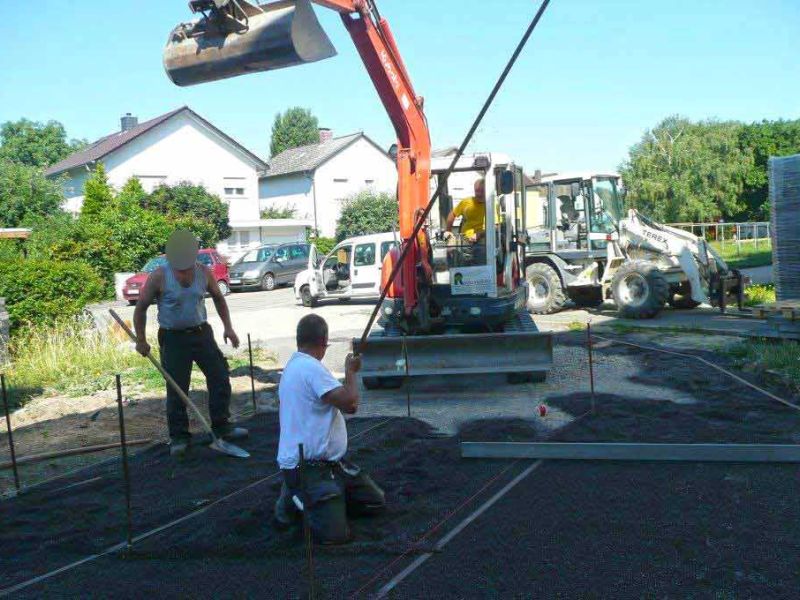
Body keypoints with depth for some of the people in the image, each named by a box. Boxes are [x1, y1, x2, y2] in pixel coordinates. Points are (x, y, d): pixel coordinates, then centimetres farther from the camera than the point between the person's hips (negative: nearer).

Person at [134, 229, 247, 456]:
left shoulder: (204, 272, -4)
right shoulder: (159, 276, -14)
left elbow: (218, 298, 12)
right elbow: (141, 308, -4)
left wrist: (228, 327, 6)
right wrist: (141, 340, -2)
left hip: (201, 333, 4)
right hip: (173, 339, -3)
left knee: (220, 377, 4)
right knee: (176, 389, 0)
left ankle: (222, 427, 19)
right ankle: (178, 437, 14)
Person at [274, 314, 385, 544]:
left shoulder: (295, 365, 14)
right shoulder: (311, 368, -21)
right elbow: (350, 403, -24)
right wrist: (351, 371, -10)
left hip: (330, 461, 11)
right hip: (306, 467, -11)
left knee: (376, 502, 12)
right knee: (335, 534, -20)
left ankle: (305, 497, 21)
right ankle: (293, 501, 6)